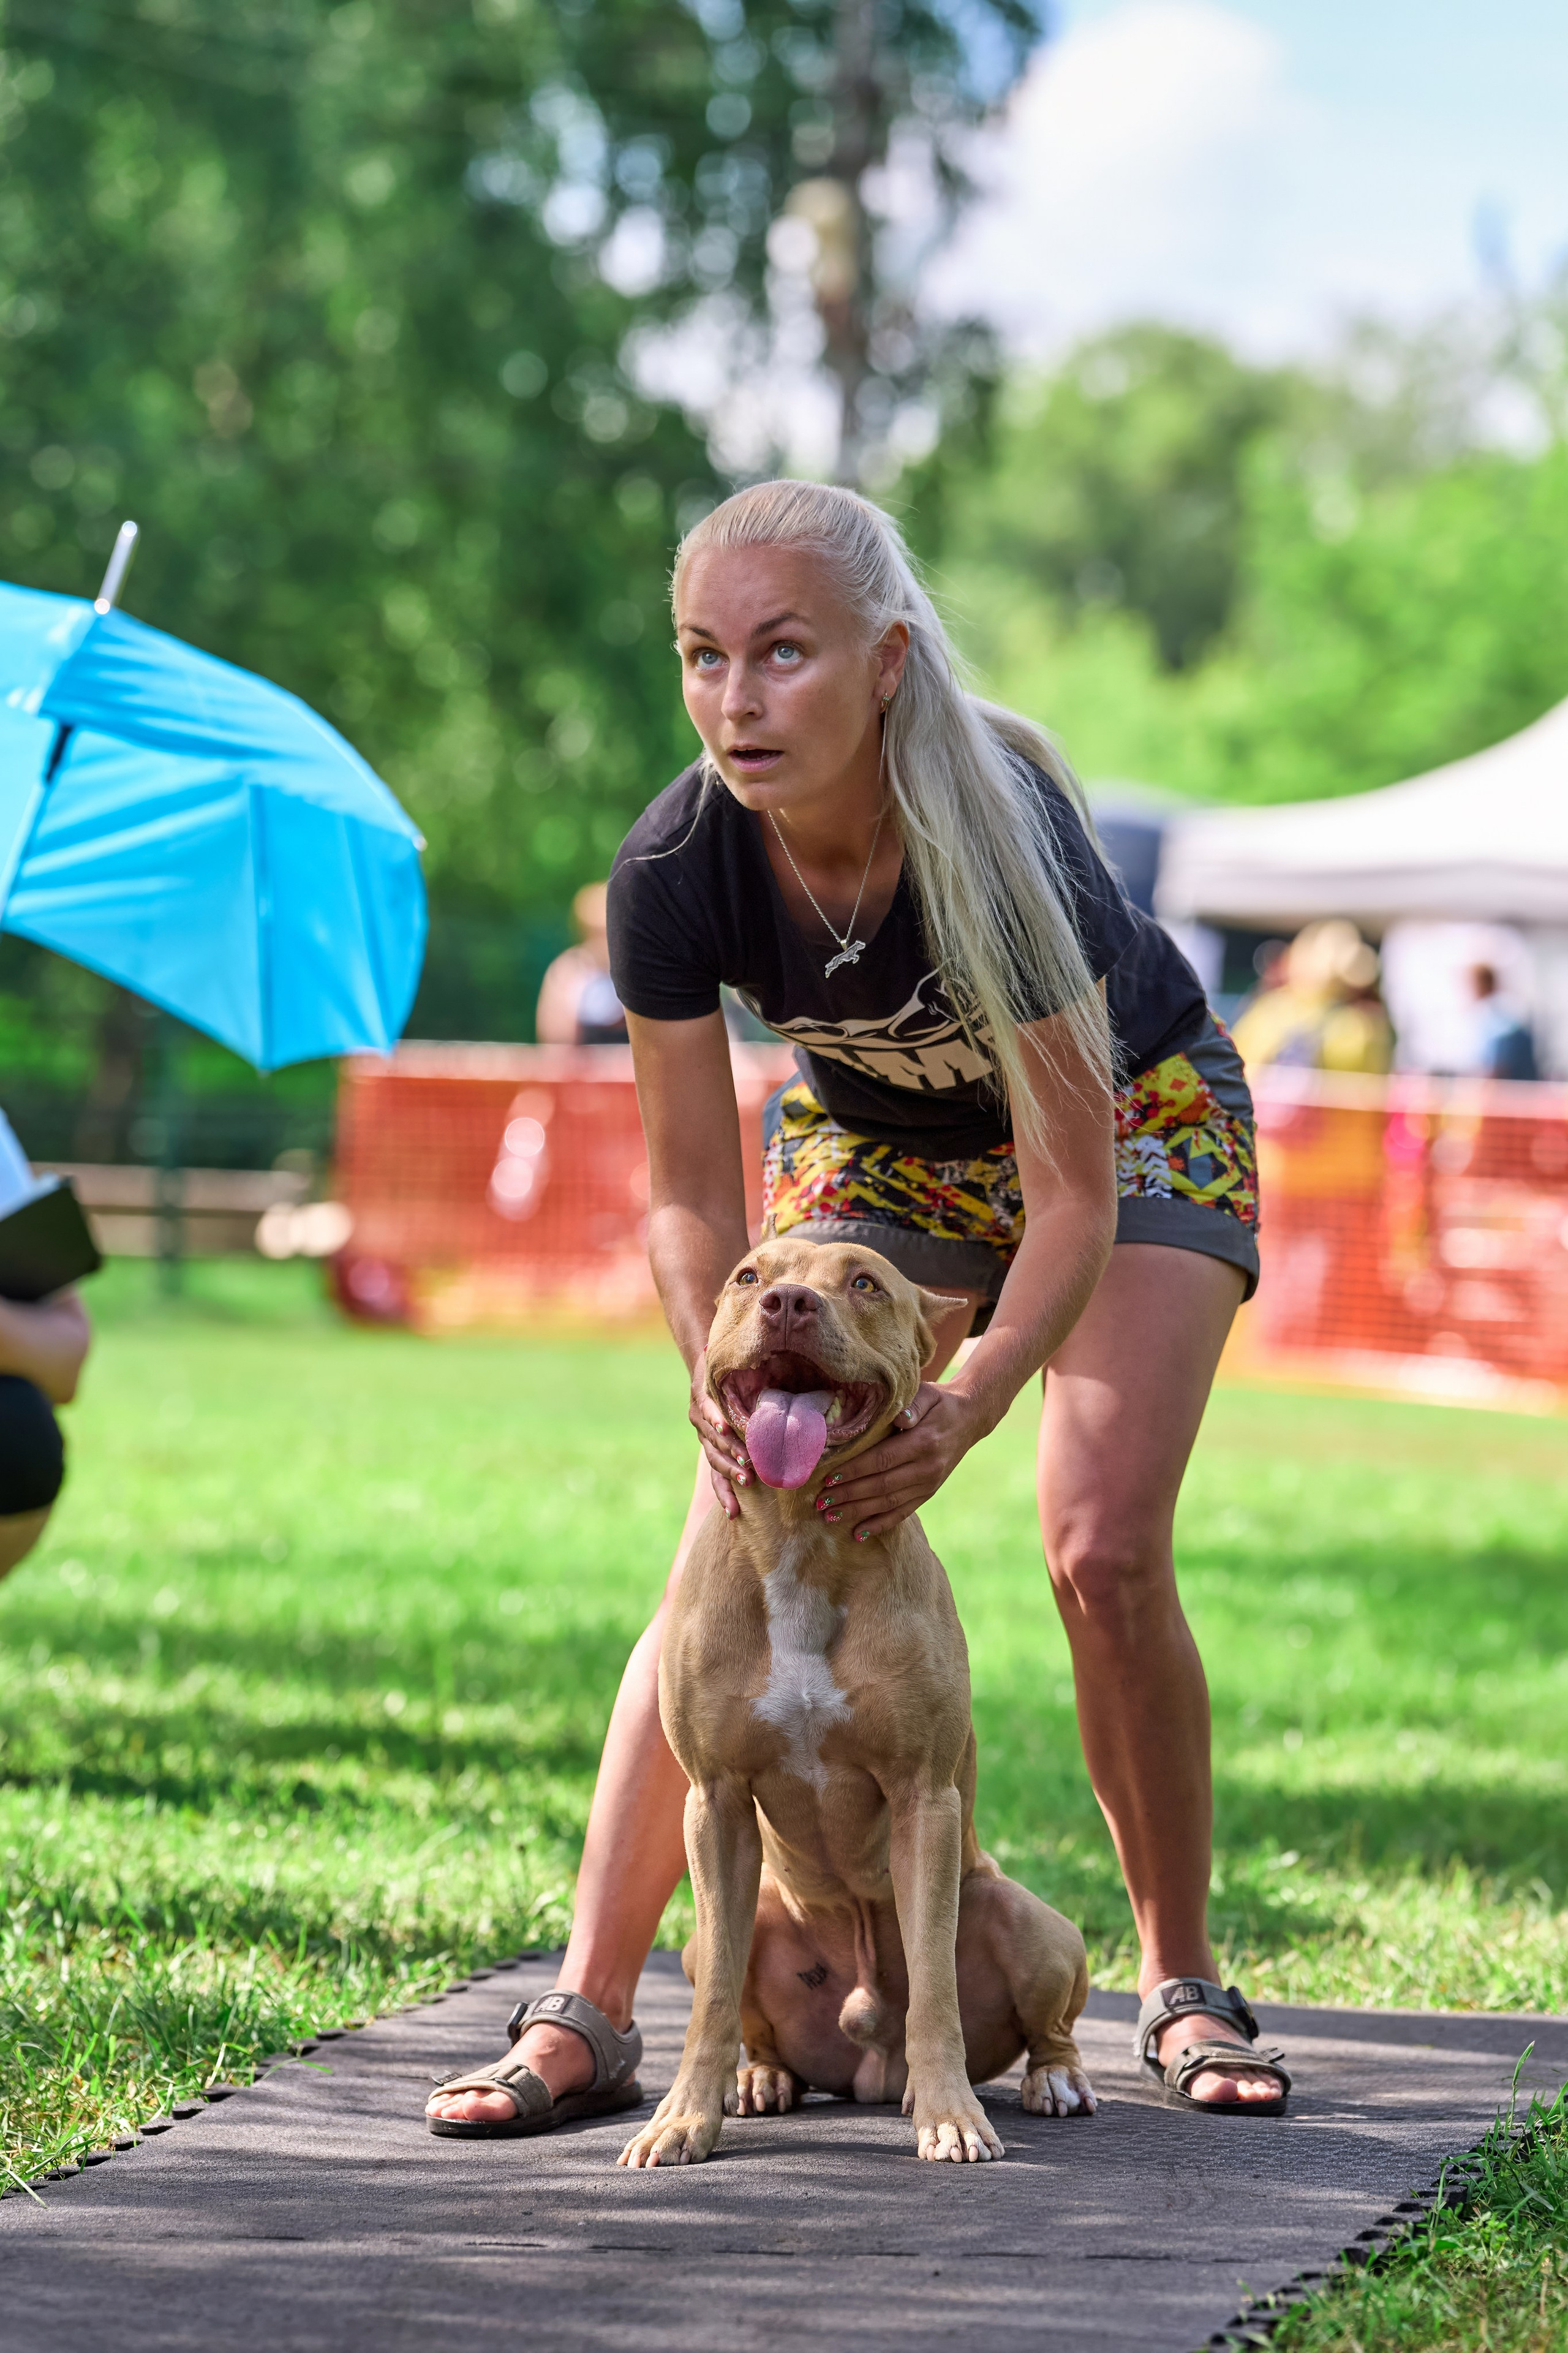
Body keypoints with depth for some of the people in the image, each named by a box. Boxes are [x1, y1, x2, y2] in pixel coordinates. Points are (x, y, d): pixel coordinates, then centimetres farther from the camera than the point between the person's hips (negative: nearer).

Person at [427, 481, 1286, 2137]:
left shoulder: (996, 833, -38)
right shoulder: (675, 867, -29)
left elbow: (1074, 1187, -32)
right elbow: (693, 1191, -18)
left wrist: (969, 1407, -46)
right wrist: (725, 1381, -36)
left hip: (1131, 1114, -3)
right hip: (873, 1135, 3)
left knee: (1103, 1553, -16)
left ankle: (1180, 1986, 4)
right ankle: (587, 2013, -10)